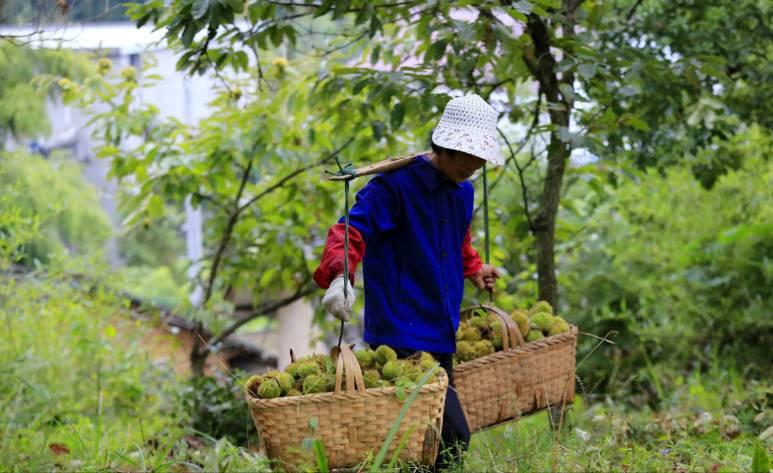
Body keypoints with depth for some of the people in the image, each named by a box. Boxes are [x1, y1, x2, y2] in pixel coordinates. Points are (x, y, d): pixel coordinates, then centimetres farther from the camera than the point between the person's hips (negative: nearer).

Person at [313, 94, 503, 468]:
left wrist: (473, 269, 48)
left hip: (441, 337, 9)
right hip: (401, 337, -9)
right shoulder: (396, 184, -11)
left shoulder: (463, 193, 15)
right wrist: (340, 275, -38)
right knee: (451, 439, -16)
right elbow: (352, 229, -21)